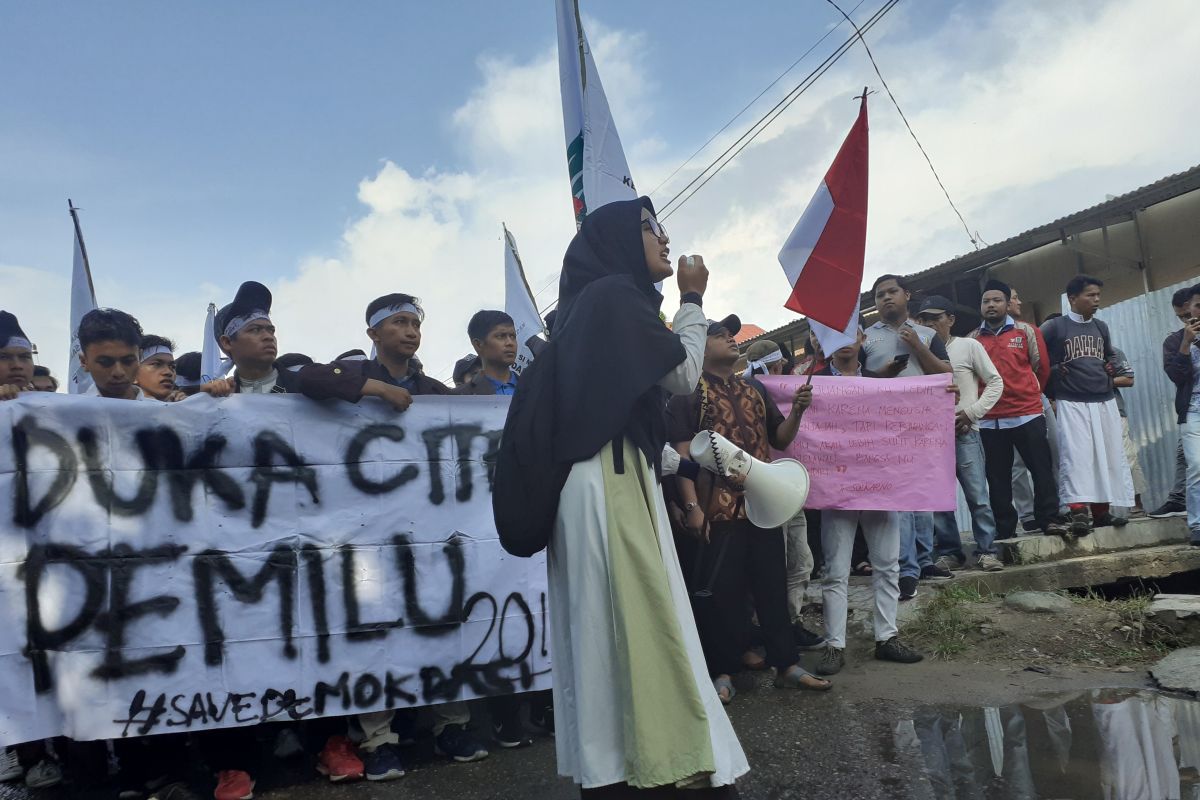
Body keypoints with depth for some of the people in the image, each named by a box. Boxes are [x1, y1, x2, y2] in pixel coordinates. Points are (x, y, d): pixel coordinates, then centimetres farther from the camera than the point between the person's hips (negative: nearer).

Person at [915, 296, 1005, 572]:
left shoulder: (968, 346, 5)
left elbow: (995, 382, 5)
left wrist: (972, 412, -6)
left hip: (964, 432, -2)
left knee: (977, 495, -4)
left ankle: (986, 551, 5)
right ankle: (949, 552, 11)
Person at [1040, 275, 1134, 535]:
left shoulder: (1101, 327, 16)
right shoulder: (1054, 327, -4)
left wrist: (1109, 370, 17)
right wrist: (1053, 373, -1)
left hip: (1105, 401, 6)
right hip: (1071, 403, -6)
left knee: (1108, 455, 3)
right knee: (1076, 454, -17)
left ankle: (1101, 510, 12)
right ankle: (1079, 511, -22)